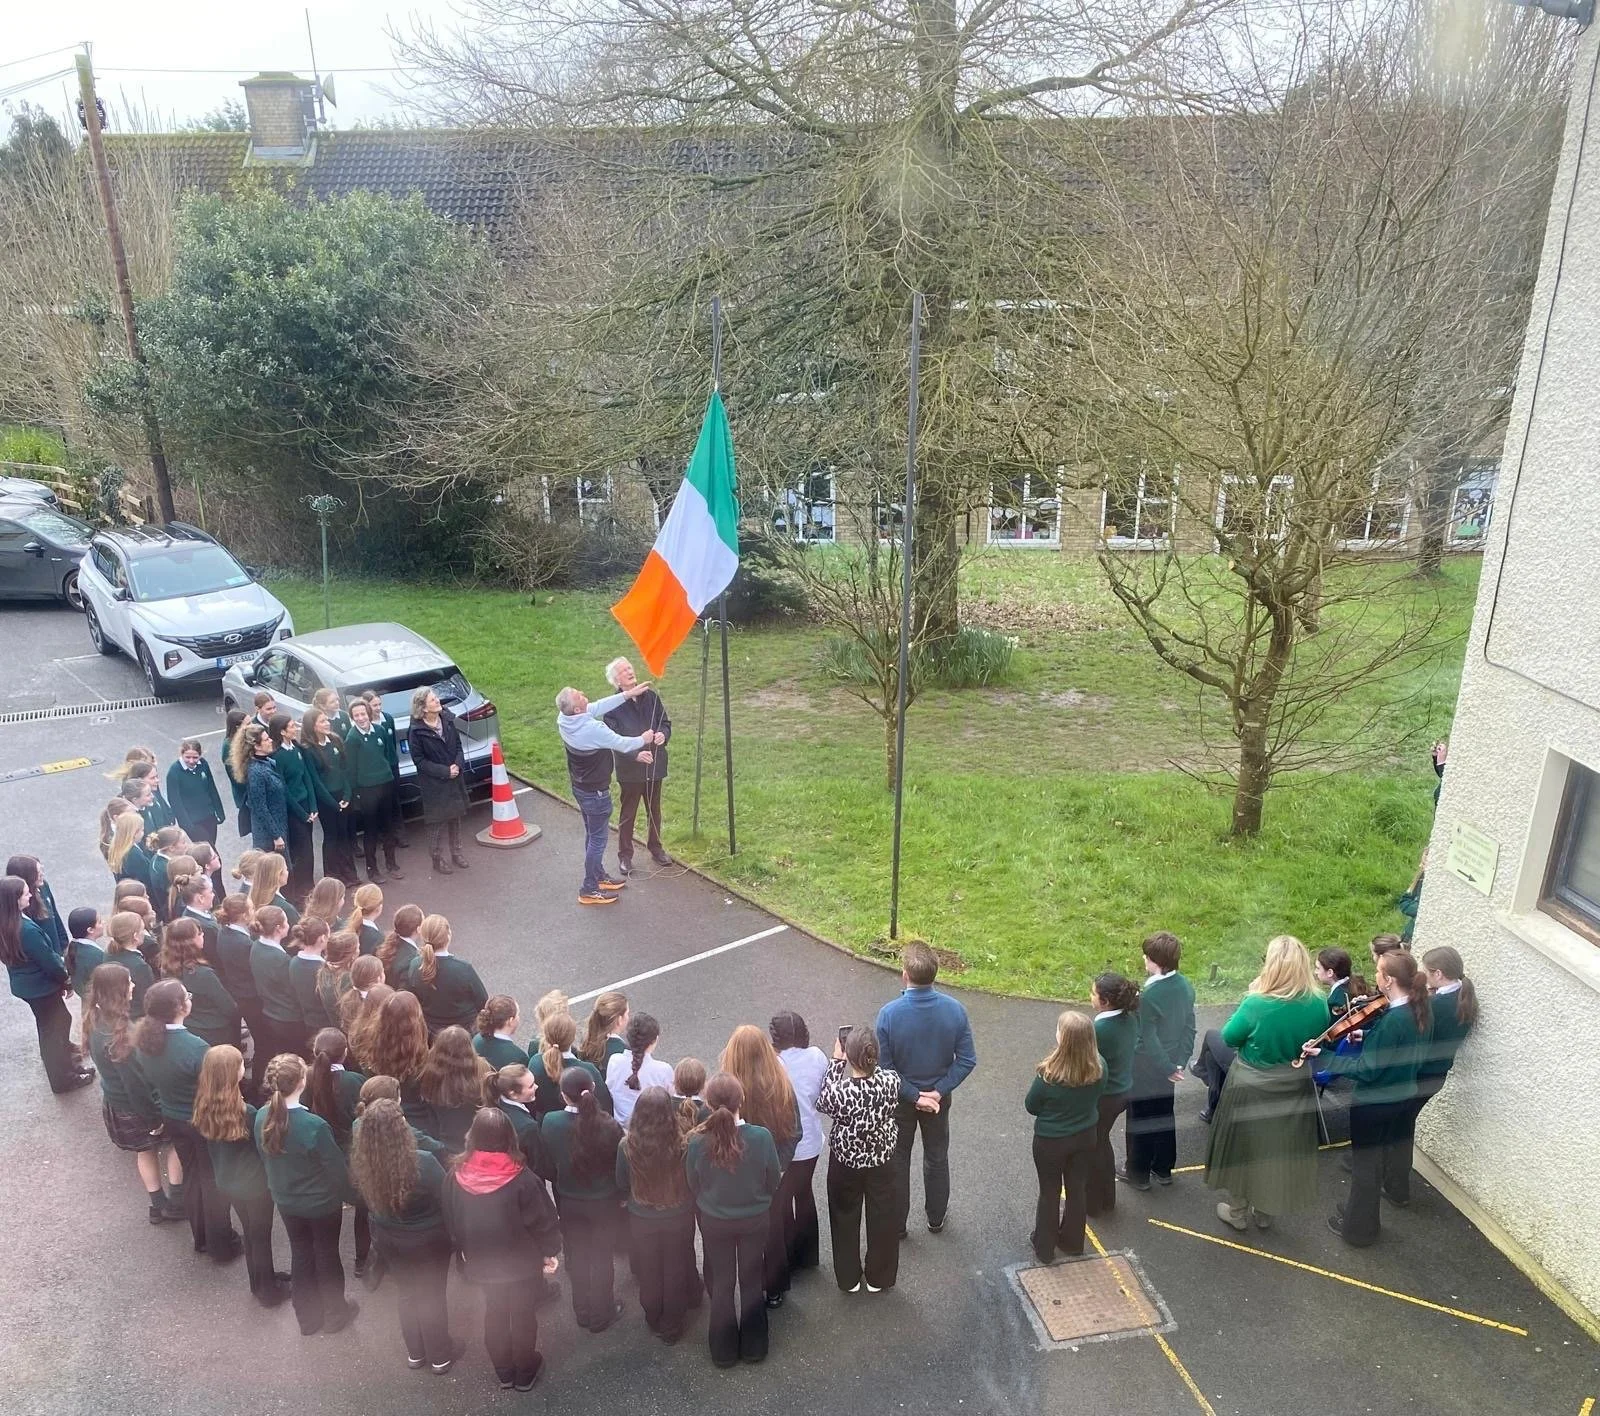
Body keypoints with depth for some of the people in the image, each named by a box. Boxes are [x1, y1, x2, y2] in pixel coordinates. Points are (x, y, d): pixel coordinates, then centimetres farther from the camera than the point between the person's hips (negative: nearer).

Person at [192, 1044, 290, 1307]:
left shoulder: (204, 1107, -11)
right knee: (261, 1236, 14)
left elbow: (209, 1146, 3)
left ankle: (259, 1280, 43)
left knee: (249, 1232, 25)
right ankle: (268, 1291, 31)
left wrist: (220, 1172, 16)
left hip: (227, 1183, 6)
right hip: (254, 1184, -6)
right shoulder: (246, 1113, -32)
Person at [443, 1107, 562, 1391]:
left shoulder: (457, 1177, -17)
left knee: (494, 1313, 24)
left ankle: (504, 1373, 40)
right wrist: (550, 1251, 0)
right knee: (523, 1315, 18)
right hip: (523, 1262, -3)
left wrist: (465, 1252, 16)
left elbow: (451, 1222, -1)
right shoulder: (522, 1178, -28)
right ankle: (525, 1373, 35)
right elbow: (544, 1221, -18)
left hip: (483, 1262, 3)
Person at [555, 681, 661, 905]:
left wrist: (627, 694, 3)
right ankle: (589, 890, 15)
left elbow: (599, 706, 1)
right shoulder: (592, 729, -32)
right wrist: (643, 740, 4)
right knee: (597, 839, 5)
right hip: (596, 792, -8)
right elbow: (621, 744, -16)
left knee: (592, 835, 23)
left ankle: (598, 876, 38)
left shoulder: (563, 718, -10)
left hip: (580, 787, 8)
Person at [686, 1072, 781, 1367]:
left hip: (714, 1222, 0)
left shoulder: (697, 1141, -26)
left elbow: (693, 1186, -8)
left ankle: (724, 1350, 35)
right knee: (752, 1281, 22)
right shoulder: (761, 1137, -27)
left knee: (721, 1282, 21)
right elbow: (773, 1182, -10)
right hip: (755, 1219, 0)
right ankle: (754, 1346, 37)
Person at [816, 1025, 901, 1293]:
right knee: (882, 1219, 23)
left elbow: (822, 1103, -10)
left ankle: (849, 1278, 42)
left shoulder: (839, 1091, -34)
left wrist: (836, 1060, -12)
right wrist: (868, 1060, -4)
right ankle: (878, 1278, 42)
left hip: (846, 1162, -1)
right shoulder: (891, 1081, -27)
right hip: (882, 1161, 2)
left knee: (846, 1220, 23)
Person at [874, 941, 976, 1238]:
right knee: (937, 1157, 24)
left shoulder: (890, 1013, -28)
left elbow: (884, 1067, -22)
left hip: (900, 1099, -2)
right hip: (938, 1097, 2)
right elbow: (967, 1060, -16)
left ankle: (896, 1223, 34)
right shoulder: (955, 1010, -21)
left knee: (897, 1160, 20)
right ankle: (936, 1218, 42)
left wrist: (913, 1095, -14)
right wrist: (938, 1091, -13)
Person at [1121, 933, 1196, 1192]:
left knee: (1140, 1122, 12)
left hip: (1145, 1071, -7)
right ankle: (1163, 1169, 37)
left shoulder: (1148, 996, -30)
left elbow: (1149, 1041, -25)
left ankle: (1138, 1173, 26)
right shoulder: (1186, 987, -7)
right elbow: (1189, 1028, 0)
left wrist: (1169, 1069, -13)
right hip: (1169, 1067, 7)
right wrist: (1180, 1062, 3)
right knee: (1164, 1117, 23)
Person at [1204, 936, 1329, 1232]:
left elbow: (1229, 1037, -12)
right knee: (1281, 1150, 22)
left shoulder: (1257, 1004, -28)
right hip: (1295, 1090, 4)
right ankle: (1265, 1212, 39)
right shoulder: (1318, 1004, -15)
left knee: (1243, 1149, 17)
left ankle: (1238, 1212, 33)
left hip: (1252, 1091, -4)